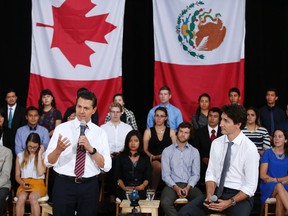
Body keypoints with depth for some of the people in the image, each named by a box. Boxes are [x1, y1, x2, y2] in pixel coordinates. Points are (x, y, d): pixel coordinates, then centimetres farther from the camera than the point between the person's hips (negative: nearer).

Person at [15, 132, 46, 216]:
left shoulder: (43, 156, 5)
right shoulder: (20, 156, 12)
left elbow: (40, 173, -10)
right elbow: (17, 175, 13)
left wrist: (39, 154, -7)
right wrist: (22, 183, -9)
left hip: (38, 184, -2)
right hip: (24, 184, 2)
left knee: (32, 197, -36)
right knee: (21, 198, -33)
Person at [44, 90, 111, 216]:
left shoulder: (100, 133, 3)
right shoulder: (61, 128, -1)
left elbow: (107, 166, -4)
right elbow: (48, 162, -5)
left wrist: (91, 149, -18)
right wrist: (58, 149, -25)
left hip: (89, 186, 1)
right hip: (64, 184, -1)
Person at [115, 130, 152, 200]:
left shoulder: (145, 158, 18)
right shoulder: (121, 157, 15)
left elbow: (148, 177, 9)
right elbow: (118, 176, 7)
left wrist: (143, 185, -11)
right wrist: (124, 187, -10)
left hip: (140, 190, 1)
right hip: (124, 191, -1)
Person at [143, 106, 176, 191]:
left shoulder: (171, 132, 16)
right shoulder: (148, 131, 14)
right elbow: (145, 150, 7)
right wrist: (154, 157, -12)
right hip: (153, 160, 0)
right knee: (158, 166, -36)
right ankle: (153, 190, -22)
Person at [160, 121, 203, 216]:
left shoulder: (194, 151, 12)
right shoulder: (167, 151, 7)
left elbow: (196, 174, 5)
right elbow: (165, 174, 1)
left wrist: (188, 187, -13)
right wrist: (176, 187, -15)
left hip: (189, 186, 1)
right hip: (172, 185, -1)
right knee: (165, 202, -34)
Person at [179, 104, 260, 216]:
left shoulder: (249, 148, -12)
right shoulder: (216, 143, 3)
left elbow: (250, 186, -10)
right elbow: (211, 173, 6)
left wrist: (230, 202, -20)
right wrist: (209, 195, -12)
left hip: (240, 196, -4)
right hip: (217, 192, 4)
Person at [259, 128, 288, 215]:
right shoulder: (267, 153, 7)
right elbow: (263, 175, 0)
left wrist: (274, 179, -9)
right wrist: (278, 181, -8)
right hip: (268, 187, -1)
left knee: (280, 197, -36)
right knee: (279, 186, -37)